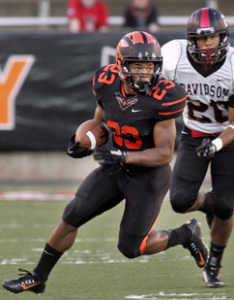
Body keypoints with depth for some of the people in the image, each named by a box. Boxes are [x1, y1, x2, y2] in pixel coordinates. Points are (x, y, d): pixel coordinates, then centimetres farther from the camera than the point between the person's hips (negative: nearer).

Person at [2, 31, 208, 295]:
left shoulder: (161, 99, -26)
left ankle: (186, 235, 23)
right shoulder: (108, 85, -10)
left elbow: (165, 154, -22)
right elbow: (100, 123, 10)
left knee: (131, 248, -3)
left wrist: (123, 156, -33)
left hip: (148, 175, -5)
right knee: (72, 216, -2)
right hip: (115, 169, 5)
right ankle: (37, 278, 13)